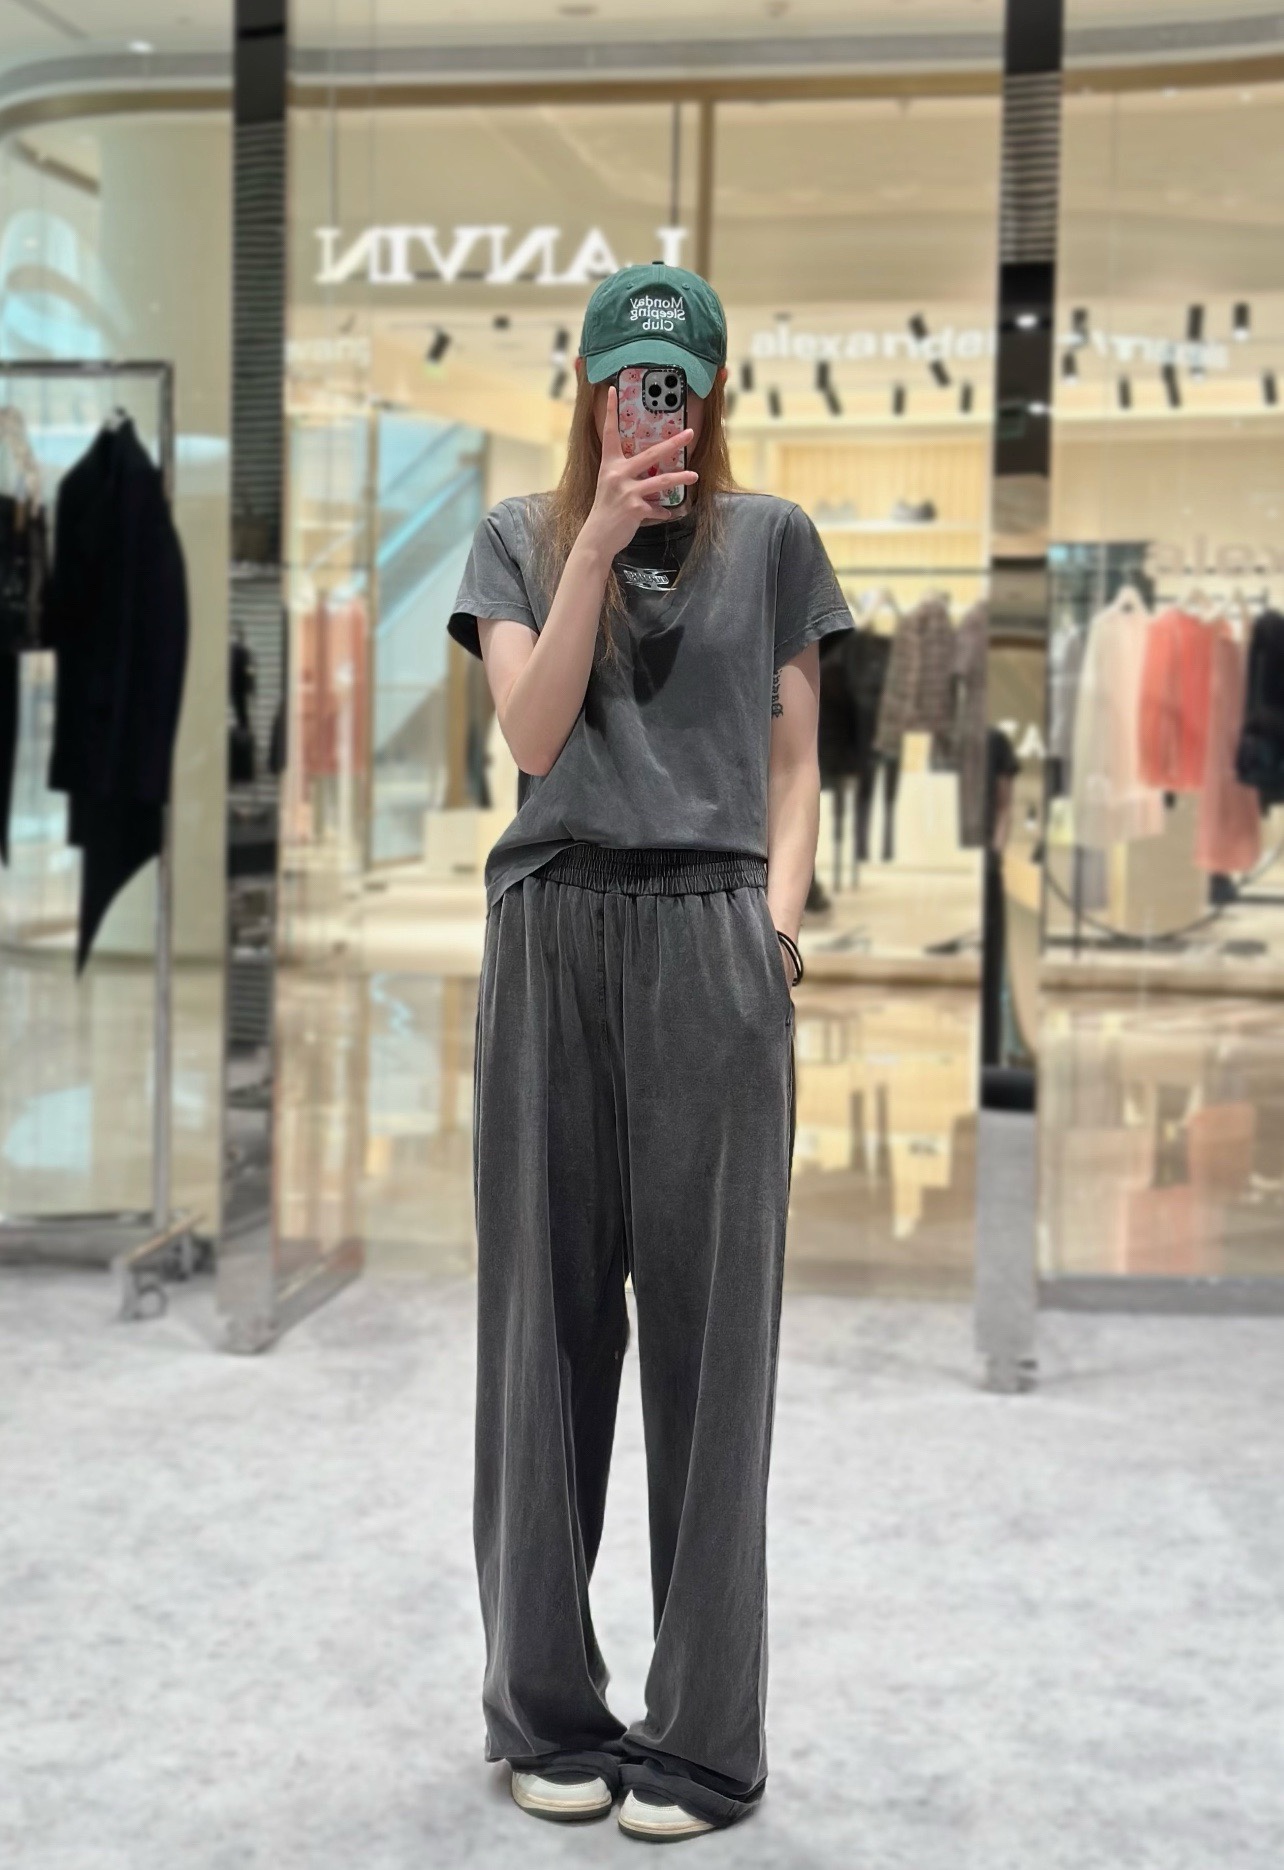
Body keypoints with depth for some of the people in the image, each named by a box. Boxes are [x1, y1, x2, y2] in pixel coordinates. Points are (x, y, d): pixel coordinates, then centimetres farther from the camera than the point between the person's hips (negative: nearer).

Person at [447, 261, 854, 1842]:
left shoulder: (771, 539, 10)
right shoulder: (521, 538, 11)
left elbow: (794, 766, 11)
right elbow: (536, 733, -2)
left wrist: (779, 925, -4)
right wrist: (600, 539, -9)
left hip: (711, 944, -1)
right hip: (552, 936, 1)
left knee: (708, 1327, 0)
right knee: (549, 1320, 5)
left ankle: (704, 1736, 8)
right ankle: (549, 1712, 16)